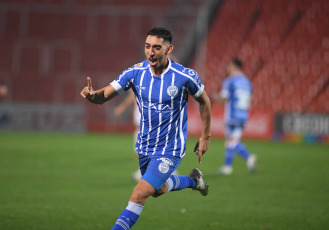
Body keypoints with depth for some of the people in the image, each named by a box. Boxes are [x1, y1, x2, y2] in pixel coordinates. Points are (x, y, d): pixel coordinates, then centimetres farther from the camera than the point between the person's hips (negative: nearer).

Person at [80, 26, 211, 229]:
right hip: (145, 147, 5)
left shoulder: (185, 76, -18)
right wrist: (92, 94, -37)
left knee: (139, 195, -17)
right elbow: (105, 95, -13)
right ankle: (193, 180, 54)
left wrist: (205, 137, 4)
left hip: (170, 150, -5)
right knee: (157, 189, 27)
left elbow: (204, 101, 0)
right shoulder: (136, 73, -11)